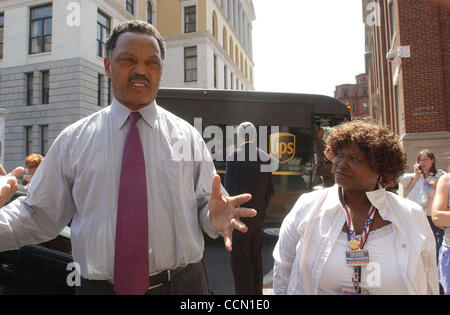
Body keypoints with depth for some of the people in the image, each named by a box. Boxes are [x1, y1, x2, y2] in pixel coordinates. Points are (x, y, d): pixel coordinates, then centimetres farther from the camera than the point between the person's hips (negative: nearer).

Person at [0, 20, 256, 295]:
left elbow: (206, 204, -1)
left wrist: (215, 218, -22)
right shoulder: (73, 140, 0)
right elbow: (40, 214, 2)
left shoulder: (186, 135, 0)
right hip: (98, 286, 1)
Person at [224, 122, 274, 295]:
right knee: (256, 257, 19)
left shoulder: (234, 157, -15)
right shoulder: (265, 157, 0)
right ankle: (257, 291, 33)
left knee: (240, 260, 5)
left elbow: (229, 188, -16)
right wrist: (261, 208, 15)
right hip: (258, 216, 6)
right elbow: (270, 189, 4)